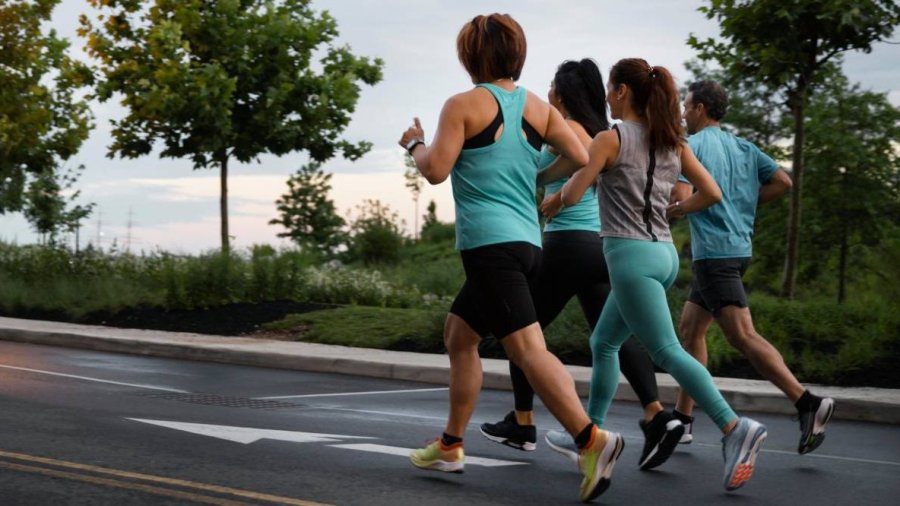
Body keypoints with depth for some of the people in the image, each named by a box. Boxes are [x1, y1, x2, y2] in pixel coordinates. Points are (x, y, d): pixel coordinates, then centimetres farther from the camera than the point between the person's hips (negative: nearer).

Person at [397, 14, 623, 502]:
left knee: (527, 348, -15)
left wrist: (415, 144, 10)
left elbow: (436, 170, -10)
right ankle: (450, 445, 26)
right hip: (526, 242, 8)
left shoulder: (463, 105, -4)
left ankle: (592, 440, -28)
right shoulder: (538, 108, 11)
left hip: (489, 243, -8)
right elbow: (581, 158, 5)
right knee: (458, 334, 21)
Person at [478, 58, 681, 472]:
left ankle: (522, 425, 15)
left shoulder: (565, 127, -8)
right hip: (601, 243, 8)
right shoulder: (599, 131, 16)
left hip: (568, 242, -8)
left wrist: (557, 200, -14)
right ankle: (657, 416, -15)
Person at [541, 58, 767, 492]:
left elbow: (571, 196, -9)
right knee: (603, 342, 20)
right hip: (663, 252, 8)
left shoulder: (611, 138, -8)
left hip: (631, 253, -8)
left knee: (667, 351, -12)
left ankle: (734, 428, -24)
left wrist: (557, 190, 13)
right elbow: (711, 194, 8)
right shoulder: (672, 142, 10)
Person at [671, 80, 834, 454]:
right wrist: (744, 202, 15)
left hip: (714, 252, -9)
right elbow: (782, 181, 8)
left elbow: (683, 198, -18)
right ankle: (682, 419, 19)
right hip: (738, 247, 9)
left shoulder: (691, 145, -7)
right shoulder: (743, 147, 15)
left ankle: (808, 403, -23)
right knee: (690, 330, 16)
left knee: (742, 336, -13)